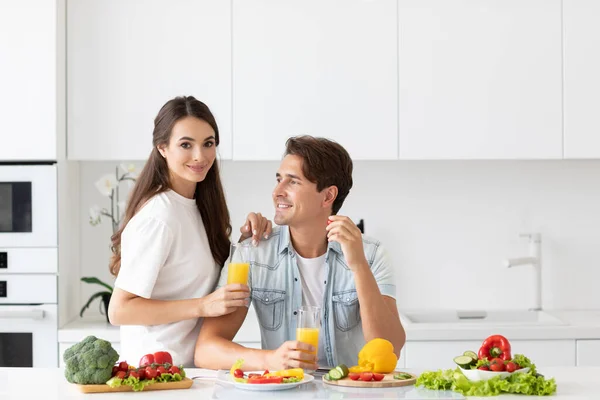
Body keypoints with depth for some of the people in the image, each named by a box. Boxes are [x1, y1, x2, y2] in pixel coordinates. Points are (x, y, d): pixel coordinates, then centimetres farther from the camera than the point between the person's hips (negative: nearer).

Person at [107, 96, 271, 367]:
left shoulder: (197, 207, 10)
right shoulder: (158, 219, -15)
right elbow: (119, 310, -17)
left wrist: (245, 241, 0)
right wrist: (203, 306, -23)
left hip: (192, 365, 8)